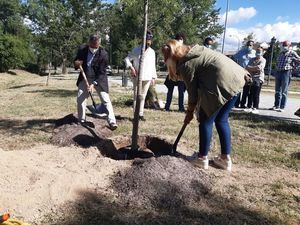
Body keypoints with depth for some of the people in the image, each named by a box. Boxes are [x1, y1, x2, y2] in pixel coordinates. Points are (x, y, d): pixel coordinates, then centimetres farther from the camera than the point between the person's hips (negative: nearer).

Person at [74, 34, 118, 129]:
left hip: (99, 79, -4)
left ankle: (112, 122, -7)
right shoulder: (82, 49, -9)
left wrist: (93, 84, -27)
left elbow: (102, 72, -19)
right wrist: (76, 64, -20)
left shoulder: (103, 54, -20)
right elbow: (76, 61, 5)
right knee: (80, 99, 4)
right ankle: (81, 120, 21)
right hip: (85, 78, 4)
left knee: (106, 100, -9)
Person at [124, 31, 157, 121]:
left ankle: (141, 114, 17)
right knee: (137, 96, -2)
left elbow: (153, 66, 14)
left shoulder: (152, 52, 10)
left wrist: (153, 77, 11)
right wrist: (131, 67, -16)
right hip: (137, 77, -3)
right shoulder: (136, 50, -2)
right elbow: (127, 58, -1)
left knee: (143, 96, 10)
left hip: (147, 78, 3)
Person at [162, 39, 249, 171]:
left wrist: (189, 112, 13)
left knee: (206, 120, 4)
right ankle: (225, 159, 21)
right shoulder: (194, 51, 19)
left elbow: (192, 91, 0)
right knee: (222, 120, 15)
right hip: (236, 77, 9)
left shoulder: (185, 65, -6)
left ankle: (202, 159, 12)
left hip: (222, 83, -9)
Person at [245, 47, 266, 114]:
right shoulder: (252, 59, 18)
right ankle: (250, 107, 9)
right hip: (251, 78, 4)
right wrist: (255, 68, -9)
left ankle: (255, 108, -7)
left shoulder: (263, 60, 5)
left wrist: (251, 68, -4)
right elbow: (247, 68, 6)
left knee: (256, 94, -9)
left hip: (259, 78, -4)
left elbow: (260, 67, -12)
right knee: (250, 93, 2)